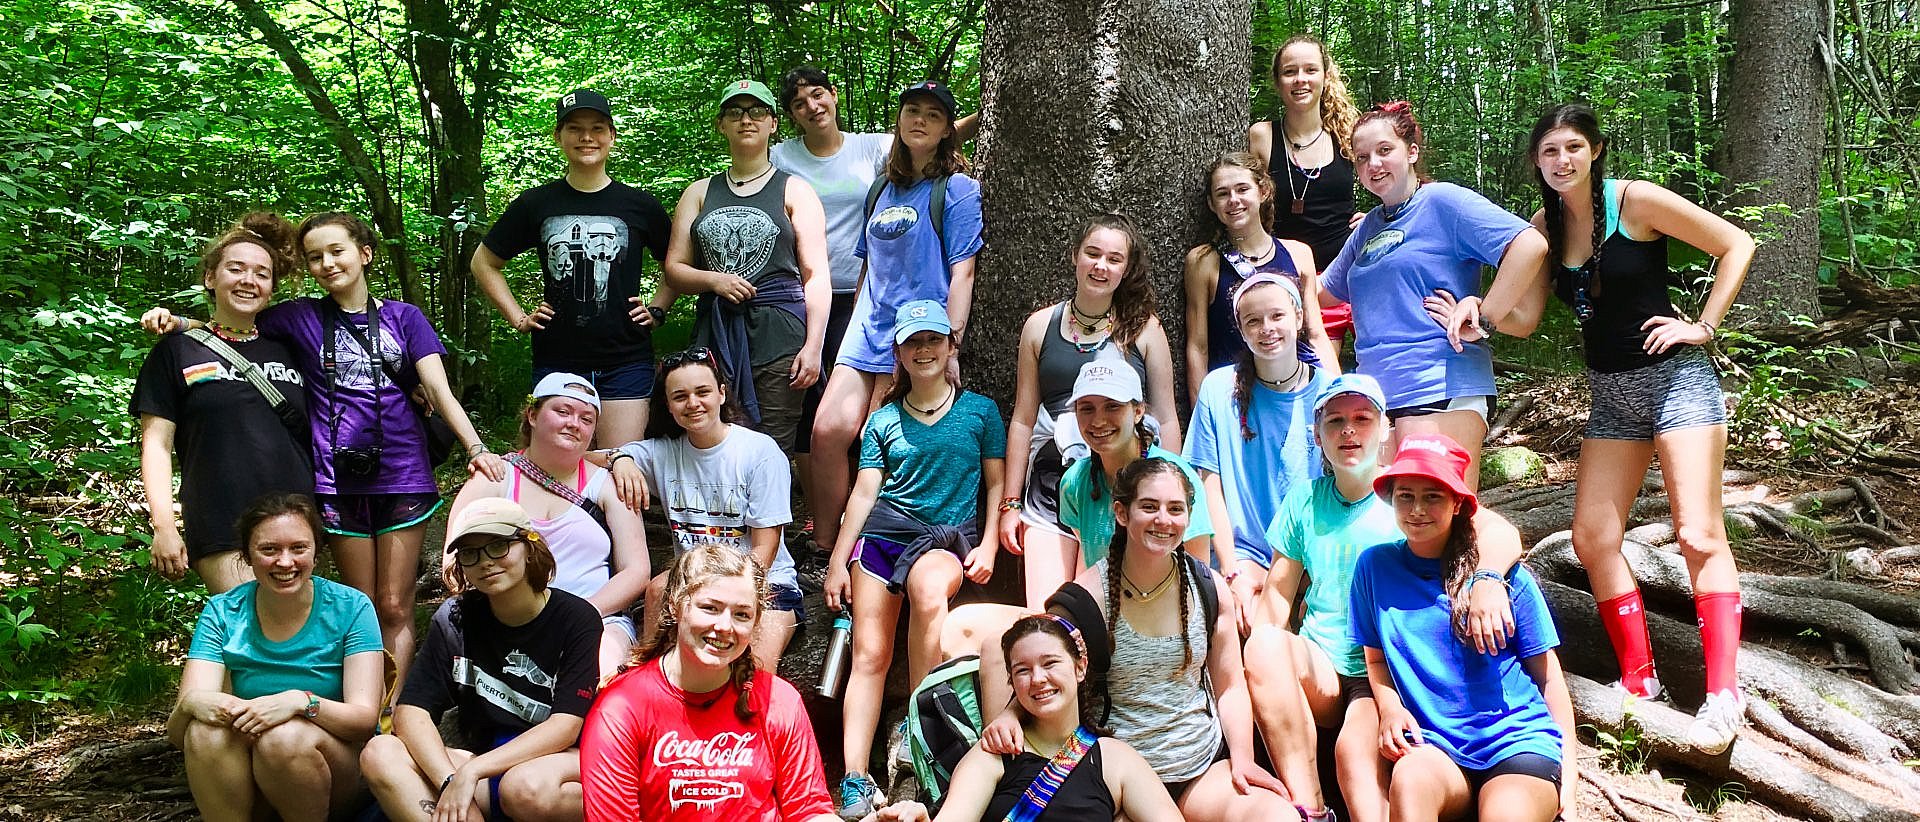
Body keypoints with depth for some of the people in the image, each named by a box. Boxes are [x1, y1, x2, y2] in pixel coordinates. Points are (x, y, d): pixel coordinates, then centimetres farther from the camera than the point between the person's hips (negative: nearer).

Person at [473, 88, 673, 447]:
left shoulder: (639, 205, 4)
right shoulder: (535, 203, 5)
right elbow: (484, 263, 16)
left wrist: (657, 310, 4)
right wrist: (518, 318, 7)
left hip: (626, 362, -1)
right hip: (556, 361, 1)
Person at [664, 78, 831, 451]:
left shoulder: (794, 190, 9)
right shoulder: (699, 193, 18)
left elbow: (816, 275, 2)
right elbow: (674, 269, 14)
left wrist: (813, 347, -8)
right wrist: (714, 280, -8)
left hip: (778, 336, -3)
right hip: (714, 336, 3)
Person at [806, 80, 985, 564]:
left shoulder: (956, 189, -1)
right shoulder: (884, 189, 19)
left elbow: (961, 272, -8)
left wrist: (951, 344, -15)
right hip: (867, 329, 6)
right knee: (828, 430, -8)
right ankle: (823, 550, 1)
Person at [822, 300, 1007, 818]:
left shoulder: (980, 411, 8)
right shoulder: (883, 421, 13)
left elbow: (996, 485, 9)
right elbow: (865, 490, 11)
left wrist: (988, 547, -4)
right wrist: (837, 561, 8)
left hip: (948, 537, -3)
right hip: (883, 533, 3)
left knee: (928, 590, -38)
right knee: (869, 655, -8)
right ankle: (855, 780, -12)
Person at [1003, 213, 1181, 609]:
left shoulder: (1143, 328, 4)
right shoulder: (1040, 326, 9)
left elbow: (1166, 419, 6)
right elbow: (1023, 420, 12)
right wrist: (1010, 503, 11)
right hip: (1050, 487, 2)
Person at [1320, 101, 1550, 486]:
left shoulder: (1443, 201, -4)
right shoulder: (1368, 226, 20)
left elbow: (1530, 244, -16)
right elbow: (1326, 289, 34)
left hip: (1442, 388, -8)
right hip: (1376, 393, 8)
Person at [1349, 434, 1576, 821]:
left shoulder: (1503, 572, 1)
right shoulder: (1375, 566, 5)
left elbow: (1547, 675, 8)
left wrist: (1567, 769, 3)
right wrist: (1390, 706, -5)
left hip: (1518, 739, 1)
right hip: (1435, 746, 0)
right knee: (1409, 780, -37)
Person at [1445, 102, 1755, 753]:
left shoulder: (1636, 201, -11)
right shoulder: (1544, 225, 5)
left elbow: (1736, 245, -6)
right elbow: (1517, 312, 2)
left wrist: (1703, 327, -11)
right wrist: (1477, 312, -18)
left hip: (1675, 379, -6)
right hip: (1611, 395, 6)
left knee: (1699, 534, -12)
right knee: (1592, 540, 2)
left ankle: (1724, 694, -10)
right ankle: (1638, 681, 13)